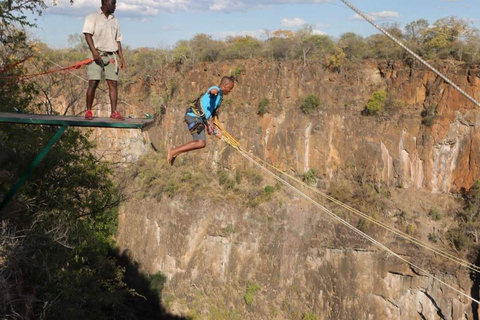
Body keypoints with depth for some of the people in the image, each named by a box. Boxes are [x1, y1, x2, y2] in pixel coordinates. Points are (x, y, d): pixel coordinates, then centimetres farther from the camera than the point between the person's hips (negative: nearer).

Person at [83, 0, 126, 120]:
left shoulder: (114, 21, 20)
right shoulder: (93, 17, 2)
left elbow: (117, 40, 19)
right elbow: (88, 34, -8)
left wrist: (121, 57, 9)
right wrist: (94, 51, -21)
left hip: (111, 56, 5)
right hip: (97, 55, -5)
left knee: (113, 83, -2)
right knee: (93, 83, -8)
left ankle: (114, 112, -2)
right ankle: (88, 111, -1)